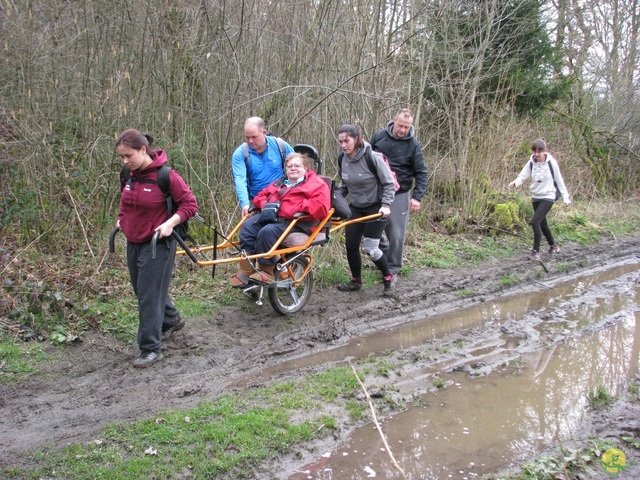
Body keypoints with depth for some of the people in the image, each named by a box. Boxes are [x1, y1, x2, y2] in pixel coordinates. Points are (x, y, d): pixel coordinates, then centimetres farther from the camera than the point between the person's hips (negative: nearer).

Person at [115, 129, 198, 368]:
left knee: (150, 296, -4)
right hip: (133, 242, 8)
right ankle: (172, 320, 44)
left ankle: (151, 349, 7)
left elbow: (190, 204, -12)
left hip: (157, 243, -8)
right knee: (142, 290, 20)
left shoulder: (165, 175, -18)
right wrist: (122, 219, 7)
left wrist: (170, 223, -24)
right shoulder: (128, 175, 2)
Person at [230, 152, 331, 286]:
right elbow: (261, 196, 32)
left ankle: (266, 271, -20)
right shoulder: (279, 183, 27)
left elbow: (321, 207, -13)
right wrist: (265, 204, 7)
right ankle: (246, 268, -19)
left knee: (267, 231, -34)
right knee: (248, 225, -20)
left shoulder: (317, 184, 4)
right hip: (272, 216, 7)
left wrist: (298, 207, -18)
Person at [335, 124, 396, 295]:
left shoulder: (372, 157, -20)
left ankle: (388, 277, 16)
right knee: (351, 245, 3)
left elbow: (389, 183, -13)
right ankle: (356, 281, 21)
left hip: (375, 207, -6)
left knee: (370, 248, -8)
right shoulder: (343, 159, -2)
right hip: (355, 208, 6)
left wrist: (386, 205, -22)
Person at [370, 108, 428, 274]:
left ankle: (393, 268, 16)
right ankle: (384, 253, 35)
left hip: (399, 195, -3)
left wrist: (417, 197, -14)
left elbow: (421, 173, -4)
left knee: (396, 234, 0)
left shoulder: (413, 144, -7)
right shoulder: (379, 136, -1)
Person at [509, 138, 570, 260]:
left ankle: (536, 251, -11)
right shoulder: (531, 163, -1)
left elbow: (559, 180, -4)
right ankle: (553, 246, 36)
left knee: (535, 222, -18)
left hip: (548, 196, -5)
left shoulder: (551, 162, -11)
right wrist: (516, 182, -31)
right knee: (542, 224, 15)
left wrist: (565, 197, -2)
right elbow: (523, 176, -8)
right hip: (536, 197, 6)